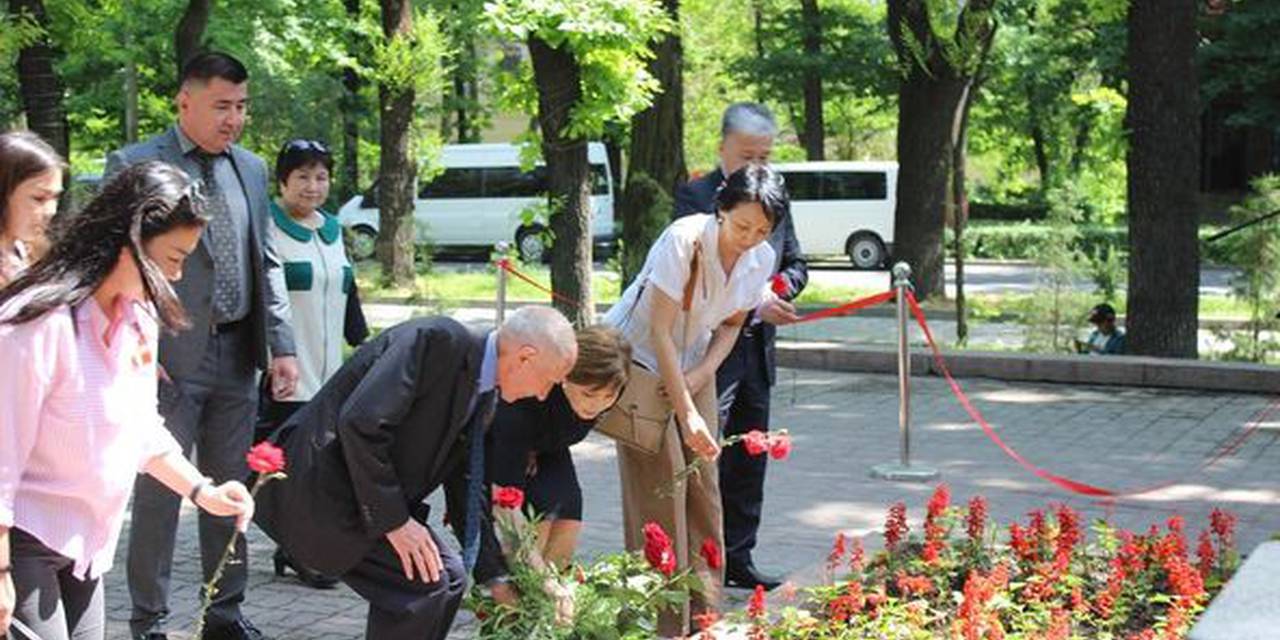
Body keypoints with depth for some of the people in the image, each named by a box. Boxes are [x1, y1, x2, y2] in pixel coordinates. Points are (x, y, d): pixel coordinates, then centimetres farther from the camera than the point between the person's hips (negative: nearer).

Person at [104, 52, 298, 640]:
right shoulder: (133, 166, -5)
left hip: (238, 354, 6)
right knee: (159, 492, 0)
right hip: (170, 358, -5)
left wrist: (282, 345, 7)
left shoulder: (251, 170, 13)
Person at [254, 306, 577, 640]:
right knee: (425, 582, -17)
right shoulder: (437, 340, -20)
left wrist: (495, 575, 14)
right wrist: (393, 520, -23)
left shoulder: (483, 397, 9)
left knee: (449, 578, 8)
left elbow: (467, 489, 17)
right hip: (318, 488, -10)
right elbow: (360, 421, -28)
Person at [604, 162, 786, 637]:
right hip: (636, 356, -6)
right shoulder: (683, 241, -29)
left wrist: (701, 375, -14)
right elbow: (660, 331, -29)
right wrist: (687, 413, -32)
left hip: (693, 364, 6)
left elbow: (730, 325, 4)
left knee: (703, 485, 1)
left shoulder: (760, 259, -9)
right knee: (660, 485, -12)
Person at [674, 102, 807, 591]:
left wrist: (785, 285, -7)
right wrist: (755, 304, -23)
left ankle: (737, 560, 22)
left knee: (749, 462, 13)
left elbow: (795, 262, 17)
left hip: (757, 349, 7)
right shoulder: (695, 196, -9)